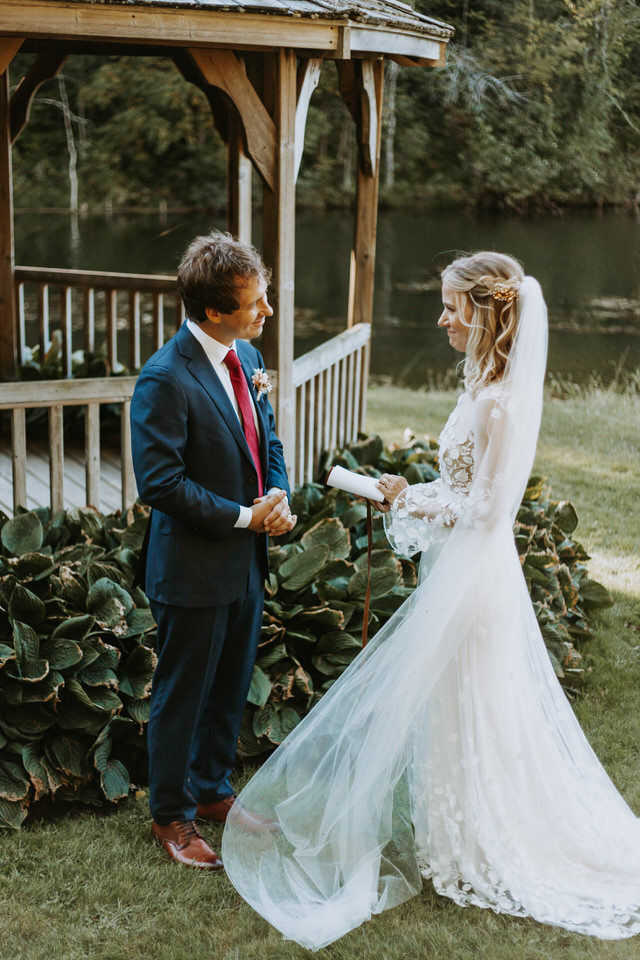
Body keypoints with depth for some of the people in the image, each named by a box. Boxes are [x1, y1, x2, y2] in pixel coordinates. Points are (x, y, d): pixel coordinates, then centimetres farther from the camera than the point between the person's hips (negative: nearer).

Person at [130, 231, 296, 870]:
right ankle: (171, 815, 27)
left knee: (231, 688, 21)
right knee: (182, 696, 9)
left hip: (245, 559, 8)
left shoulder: (246, 357, 4)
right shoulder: (165, 379, -22)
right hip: (193, 568, -8)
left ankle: (211, 789, 41)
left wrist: (279, 496, -5)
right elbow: (160, 483, -24)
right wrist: (243, 517, -19)